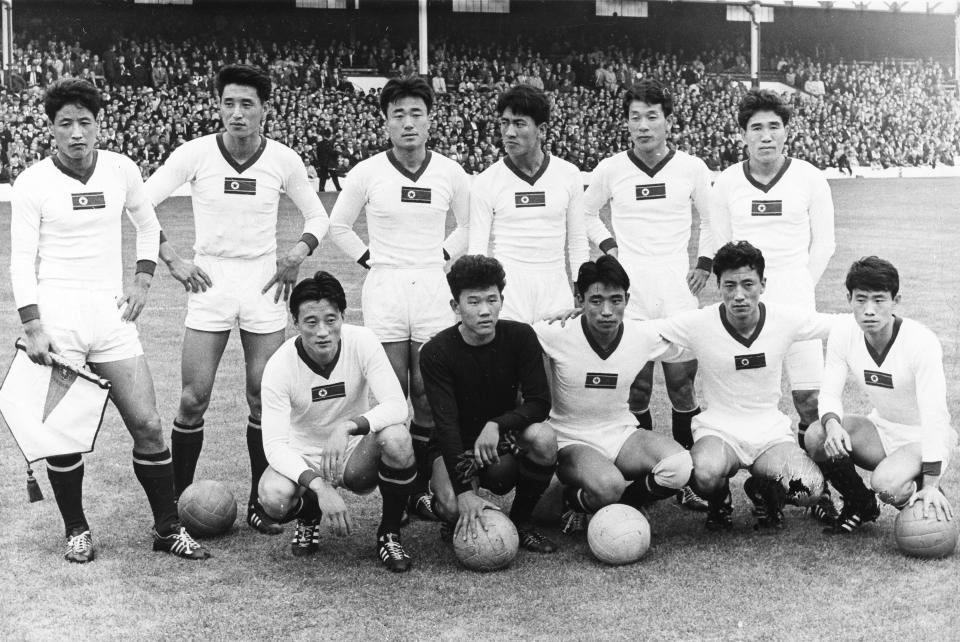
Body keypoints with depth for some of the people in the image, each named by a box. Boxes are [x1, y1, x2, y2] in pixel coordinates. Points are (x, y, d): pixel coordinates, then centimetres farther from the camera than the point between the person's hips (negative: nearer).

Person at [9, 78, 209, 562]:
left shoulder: (122, 170, 5)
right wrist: (33, 326, -12)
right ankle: (76, 531, 19)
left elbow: (147, 224, 21)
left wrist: (143, 278, 8)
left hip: (111, 312, 3)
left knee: (147, 425, 0)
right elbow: (21, 259, -4)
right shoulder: (33, 183, -4)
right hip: (57, 311, -3)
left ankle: (168, 528, 14)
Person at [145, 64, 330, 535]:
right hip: (209, 281, -1)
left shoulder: (284, 160, -2)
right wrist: (172, 260, -7)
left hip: (263, 283, 1)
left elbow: (317, 217, 12)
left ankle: (259, 503, 14)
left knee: (264, 398, 2)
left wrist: (297, 254, -5)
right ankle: (177, 501, 12)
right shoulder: (195, 154, -6)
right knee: (194, 399, -3)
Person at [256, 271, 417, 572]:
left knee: (397, 438, -33)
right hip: (303, 458, 0)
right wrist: (319, 486, -41)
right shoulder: (279, 365, -19)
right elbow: (274, 444, -25)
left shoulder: (362, 342, -17)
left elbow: (397, 405, -24)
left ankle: (389, 532, -6)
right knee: (273, 497, -33)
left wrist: (347, 426, -42)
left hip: (357, 456, 1)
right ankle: (308, 517, 8)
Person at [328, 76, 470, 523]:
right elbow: (338, 226, 12)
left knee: (428, 394, 0)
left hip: (432, 287, 1)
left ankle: (422, 488, 10)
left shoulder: (449, 172, 3)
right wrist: (370, 260, 5)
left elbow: (469, 226, 18)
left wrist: (442, 256, 8)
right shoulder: (367, 172, -1)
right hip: (384, 289, -1)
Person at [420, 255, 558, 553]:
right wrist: (464, 492, -34)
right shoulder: (436, 352, -17)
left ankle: (521, 520, -6)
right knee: (452, 506, -32)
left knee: (543, 438, -31)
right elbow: (447, 423, -24)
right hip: (457, 444, -2)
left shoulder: (521, 336, -9)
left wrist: (496, 425, -33)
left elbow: (539, 403, -12)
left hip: (502, 438, 2)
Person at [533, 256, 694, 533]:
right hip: (572, 440, -3)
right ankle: (577, 500, 1)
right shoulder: (555, 334, -17)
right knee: (607, 486, -36)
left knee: (679, 467, -25)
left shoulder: (646, 336, -9)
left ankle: (617, 504, 1)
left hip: (622, 435, 4)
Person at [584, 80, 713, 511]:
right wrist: (608, 246, 5)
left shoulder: (691, 168, 3)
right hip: (628, 287, 0)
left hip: (677, 286, 0)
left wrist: (705, 263, 8)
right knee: (635, 389, 0)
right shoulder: (610, 170, 3)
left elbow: (710, 219, 18)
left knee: (682, 385, -3)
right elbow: (587, 213, 19)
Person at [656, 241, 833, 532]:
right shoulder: (698, 323, -13)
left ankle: (763, 492, 13)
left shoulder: (786, 319, -8)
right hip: (718, 431, -2)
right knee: (706, 475, -36)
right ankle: (719, 501, 5)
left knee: (811, 489, -25)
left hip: (772, 433, 2)